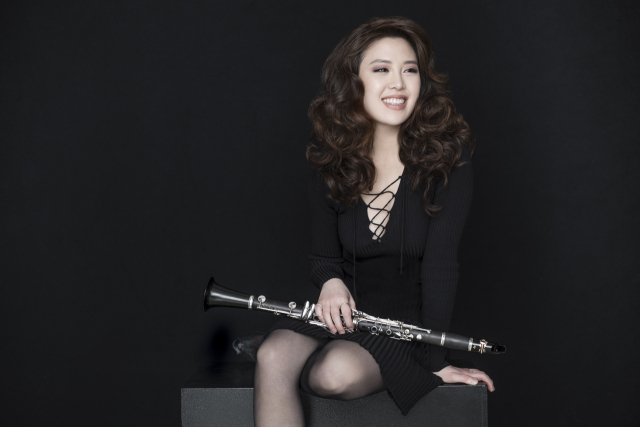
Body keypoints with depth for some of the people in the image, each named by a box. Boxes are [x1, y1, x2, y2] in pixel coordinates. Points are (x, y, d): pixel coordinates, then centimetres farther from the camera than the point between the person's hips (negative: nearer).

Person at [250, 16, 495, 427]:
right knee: (273, 358, -28)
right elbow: (325, 254, 11)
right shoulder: (332, 161, 1)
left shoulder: (448, 153, -10)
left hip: (410, 320, -3)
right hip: (348, 312, 3)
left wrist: (434, 359, -16)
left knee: (339, 373, -35)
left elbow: (440, 262, -14)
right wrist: (331, 282, -13)